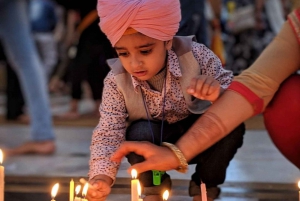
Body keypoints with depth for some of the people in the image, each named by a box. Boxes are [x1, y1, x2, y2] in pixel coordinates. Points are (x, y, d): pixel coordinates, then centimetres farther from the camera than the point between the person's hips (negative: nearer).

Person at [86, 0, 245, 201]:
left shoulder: (195, 56, -23)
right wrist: (102, 177, -41)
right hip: (155, 146, 0)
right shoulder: (116, 82, -20)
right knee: (139, 133, -33)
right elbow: (108, 134, -22)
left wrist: (218, 93, -46)